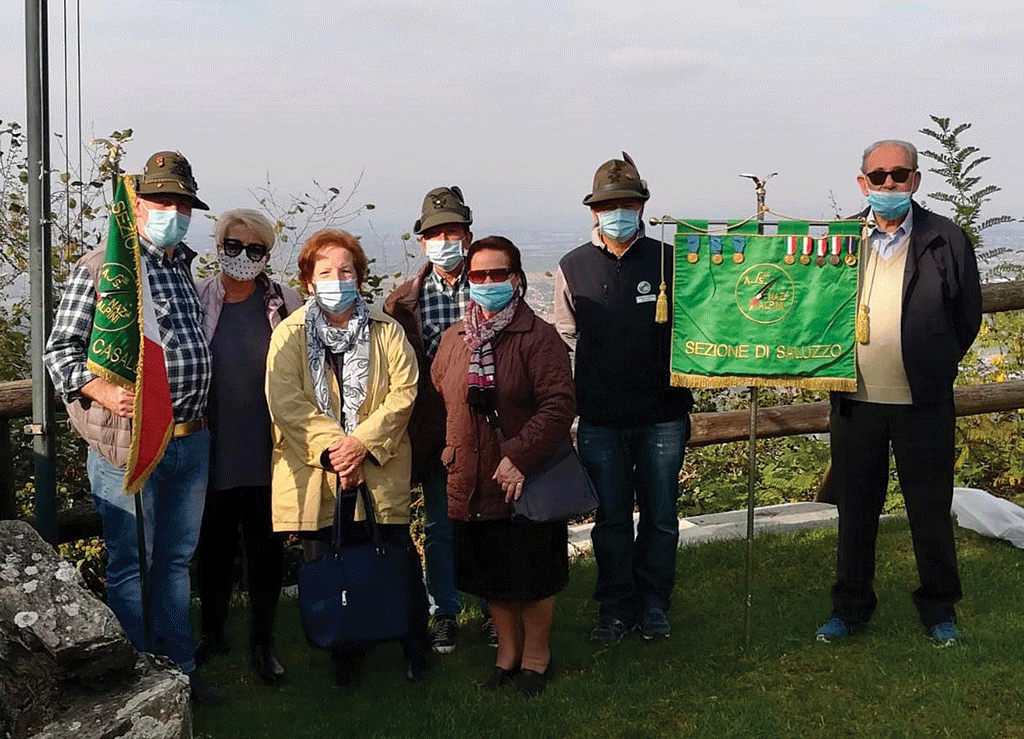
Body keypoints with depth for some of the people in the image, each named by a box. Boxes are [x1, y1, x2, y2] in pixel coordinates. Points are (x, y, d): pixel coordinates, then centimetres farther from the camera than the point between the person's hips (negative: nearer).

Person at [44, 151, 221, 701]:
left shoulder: (183, 267, 14)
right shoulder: (101, 266, -7)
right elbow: (61, 349, -9)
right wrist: (104, 391, -25)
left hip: (191, 441, 7)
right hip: (129, 442, -7)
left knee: (177, 558, 16)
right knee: (131, 564, 5)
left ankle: (179, 665, 29)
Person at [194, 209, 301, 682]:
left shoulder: (285, 304, 2)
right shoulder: (194, 301, 1)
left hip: (269, 450, 0)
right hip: (214, 451, 0)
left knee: (266, 547, 8)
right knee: (214, 545, 12)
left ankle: (262, 640, 22)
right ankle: (212, 633, 31)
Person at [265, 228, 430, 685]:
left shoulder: (387, 331, 9)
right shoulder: (289, 335, 6)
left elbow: (403, 391, -2)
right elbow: (286, 402, -6)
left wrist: (363, 442, -14)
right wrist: (331, 447, -17)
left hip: (379, 471, 0)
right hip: (315, 474, 0)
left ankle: (416, 648, 22)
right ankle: (344, 655, 22)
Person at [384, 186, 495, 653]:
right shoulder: (404, 302, 4)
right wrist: (407, 427, -4)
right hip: (433, 433, 1)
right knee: (439, 527, 9)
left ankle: (495, 610, 23)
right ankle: (445, 614, 24)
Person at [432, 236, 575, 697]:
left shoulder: (539, 337, -11)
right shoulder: (453, 339, 8)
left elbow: (559, 405, -19)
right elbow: (437, 399, 19)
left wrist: (519, 458, -23)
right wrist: (450, 450, 9)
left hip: (525, 484, -5)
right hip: (471, 485, 5)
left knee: (534, 578, 8)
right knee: (492, 578, 16)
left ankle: (536, 654, 28)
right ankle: (507, 651, 35)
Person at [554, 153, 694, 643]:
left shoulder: (667, 260, 0)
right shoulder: (572, 268, 5)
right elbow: (565, 336, 15)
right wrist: (598, 375, 7)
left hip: (662, 413, -1)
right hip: (600, 418, 1)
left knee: (660, 517, 8)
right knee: (611, 519, 8)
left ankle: (653, 607, 24)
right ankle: (615, 609, 22)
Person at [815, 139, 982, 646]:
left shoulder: (947, 240, -1)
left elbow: (967, 317, 5)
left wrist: (934, 369, 4)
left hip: (923, 402, -2)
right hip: (855, 400, 2)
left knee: (931, 510, 8)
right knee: (855, 510, 12)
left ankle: (938, 609, 25)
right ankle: (850, 607, 25)